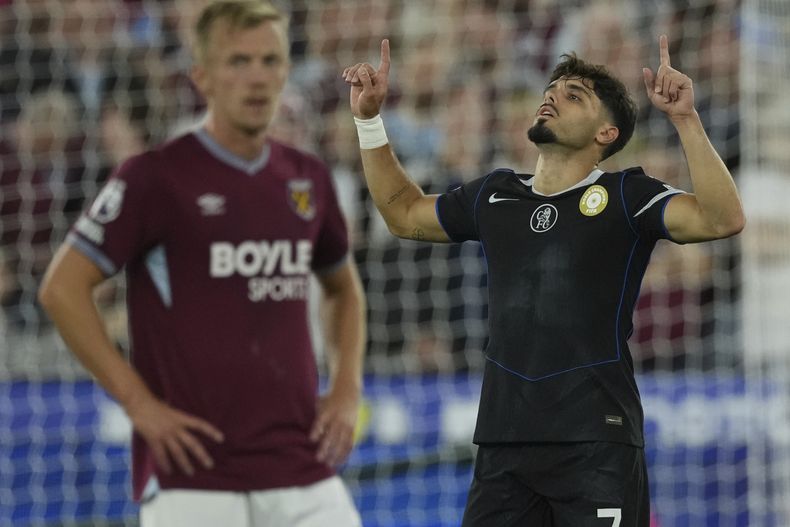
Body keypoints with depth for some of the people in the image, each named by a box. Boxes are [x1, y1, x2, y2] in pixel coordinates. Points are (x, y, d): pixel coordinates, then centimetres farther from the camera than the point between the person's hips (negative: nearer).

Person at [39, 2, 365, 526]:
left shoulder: (307, 178, 11)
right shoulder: (156, 178, -5)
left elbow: (343, 287, 28)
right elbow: (63, 288, -6)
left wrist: (347, 388, 12)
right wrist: (140, 403, -10)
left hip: (303, 474, 5)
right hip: (193, 478, -5)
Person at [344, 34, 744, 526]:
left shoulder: (626, 195, -1)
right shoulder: (494, 196, 15)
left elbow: (723, 219, -17)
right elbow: (404, 213, 31)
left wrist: (686, 119, -24)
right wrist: (369, 118, 24)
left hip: (597, 443, -5)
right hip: (504, 443, 5)